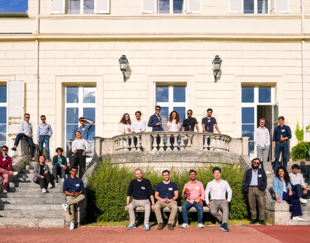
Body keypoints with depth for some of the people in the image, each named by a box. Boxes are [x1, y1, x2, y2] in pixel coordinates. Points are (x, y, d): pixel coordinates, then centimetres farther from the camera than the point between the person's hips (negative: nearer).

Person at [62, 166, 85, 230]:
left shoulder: (79, 180, 18)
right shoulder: (67, 180, 12)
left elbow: (82, 190, 11)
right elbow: (64, 190, 5)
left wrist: (79, 193, -12)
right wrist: (70, 193, -14)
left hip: (77, 196, 2)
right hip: (69, 196, -2)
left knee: (83, 196, -35)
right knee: (71, 206, -34)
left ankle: (67, 204, -35)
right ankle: (72, 222, -31)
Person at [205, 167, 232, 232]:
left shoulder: (225, 182, 18)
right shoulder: (210, 184, 15)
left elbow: (230, 191, 21)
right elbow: (206, 193, 15)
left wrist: (228, 200, 4)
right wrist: (207, 202, 0)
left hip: (223, 201, 0)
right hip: (213, 201, 0)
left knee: (226, 209, -38)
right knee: (213, 212, -36)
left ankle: (224, 225, -47)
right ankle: (222, 220, -12)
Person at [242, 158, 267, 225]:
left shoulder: (262, 171, 17)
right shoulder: (248, 172, 16)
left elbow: (265, 181, 12)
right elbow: (244, 181, 12)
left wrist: (263, 188, -3)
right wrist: (246, 189, -1)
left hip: (259, 189, -1)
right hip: (250, 189, 1)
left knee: (262, 204, -10)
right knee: (252, 205, -1)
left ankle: (262, 220, -7)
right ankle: (254, 219, 6)